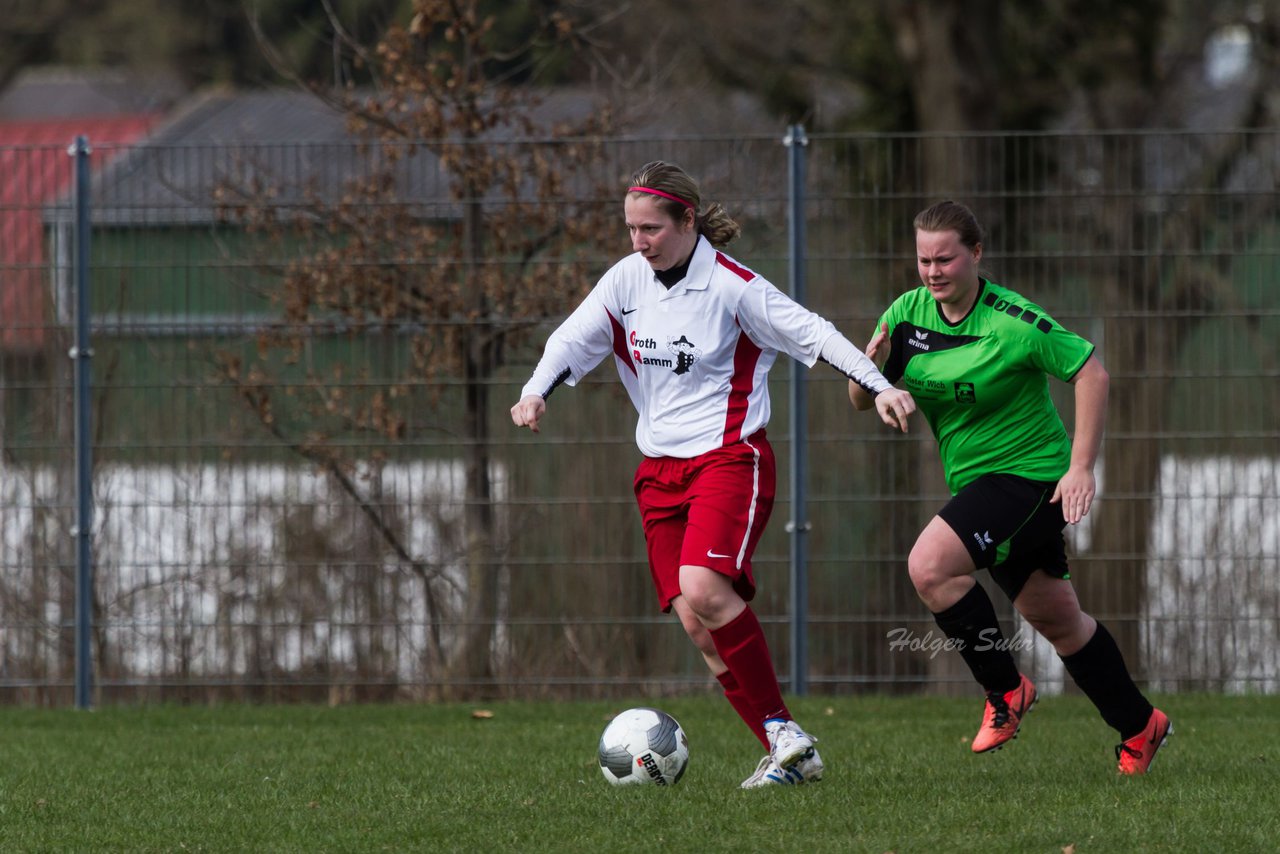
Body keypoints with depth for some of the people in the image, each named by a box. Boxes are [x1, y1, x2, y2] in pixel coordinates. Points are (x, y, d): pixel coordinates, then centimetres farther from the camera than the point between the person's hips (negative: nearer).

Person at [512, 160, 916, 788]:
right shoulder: (628, 279, 6)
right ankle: (789, 755, 0)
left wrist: (879, 387, -20)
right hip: (660, 469, 6)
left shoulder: (733, 287, -10)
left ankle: (782, 729, -18)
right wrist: (535, 393, -15)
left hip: (729, 458, -6)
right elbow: (573, 339, 4)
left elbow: (813, 335, -10)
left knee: (702, 589, -27)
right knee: (694, 621, -4)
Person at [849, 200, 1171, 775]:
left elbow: (1091, 374, -15)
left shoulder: (1013, 323, -18)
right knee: (1056, 619, 16)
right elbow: (861, 401, 5)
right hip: (975, 482, 7)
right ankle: (1139, 727, 32)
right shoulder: (907, 314, 0)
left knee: (929, 566, -26)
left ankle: (1005, 691, -10)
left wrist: (1081, 467, -19)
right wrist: (871, 366, -18)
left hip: (1030, 472, -7)